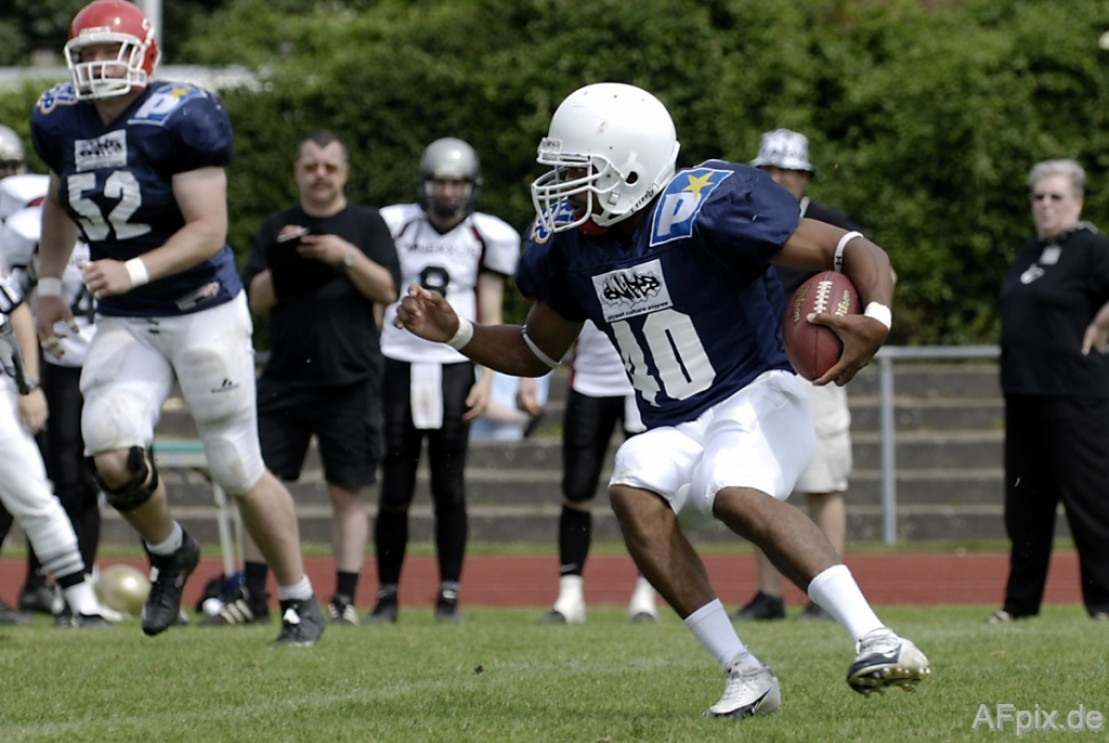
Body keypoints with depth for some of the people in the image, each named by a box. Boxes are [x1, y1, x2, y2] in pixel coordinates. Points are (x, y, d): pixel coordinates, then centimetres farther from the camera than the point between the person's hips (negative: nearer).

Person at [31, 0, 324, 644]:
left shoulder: (180, 119, -18)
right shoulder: (61, 120, 1)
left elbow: (209, 230, -20)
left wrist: (133, 272, -31)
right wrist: (50, 285, 20)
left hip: (204, 312, -4)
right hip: (125, 325, 4)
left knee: (241, 472, 2)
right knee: (112, 458, -17)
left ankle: (301, 602, 22)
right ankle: (169, 552, 15)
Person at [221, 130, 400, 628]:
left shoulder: (366, 224, 6)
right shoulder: (276, 228, 12)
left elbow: (387, 291, -3)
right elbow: (256, 301, 6)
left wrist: (346, 256, -17)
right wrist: (282, 262, -11)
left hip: (349, 381, -2)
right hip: (285, 377, 2)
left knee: (346, 493, 0)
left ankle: (345, 600, 4)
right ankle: (252, 596, 5)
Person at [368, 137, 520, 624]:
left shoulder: (486, 237, 4)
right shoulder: (396, 227, 4)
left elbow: (489, 317, 6)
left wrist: (486, 380, -2)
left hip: (453, 368, 0)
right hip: (400, 365, 0)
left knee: (449, 488, -2)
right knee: (395, 489, -1)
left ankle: (449, 595, 4)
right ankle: (387, 595, 6)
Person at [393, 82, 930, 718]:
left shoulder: (703, 209, -18)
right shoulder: (570, 245, 4)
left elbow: (859, 253, -17)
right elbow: (536, 354, 21)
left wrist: (876, 320, -38)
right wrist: (455, 332, 4)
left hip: (758, 401, -6)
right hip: (675, 433, 6)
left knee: (734, 494, -36)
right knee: (635, 492, -26)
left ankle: (879, 642, -43)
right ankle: (744, 675, -25)